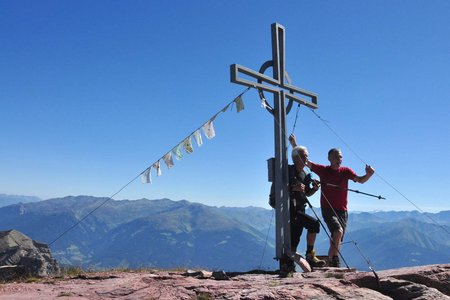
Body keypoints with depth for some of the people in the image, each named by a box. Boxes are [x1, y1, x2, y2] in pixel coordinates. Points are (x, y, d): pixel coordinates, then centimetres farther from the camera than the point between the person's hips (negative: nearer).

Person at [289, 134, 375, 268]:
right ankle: (335, 259, -13)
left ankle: (330, 262, 26)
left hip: (342, 210, 3)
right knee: (338, 231, -27)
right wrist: (294, 144, -11)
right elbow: (304, 161, -2)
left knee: (337, 240, 9)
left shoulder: (346, 171, 3)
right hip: (328, 209, -3)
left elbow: (360, 180, -10)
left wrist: (368, 175, -32)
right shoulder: (323, 170, -1)